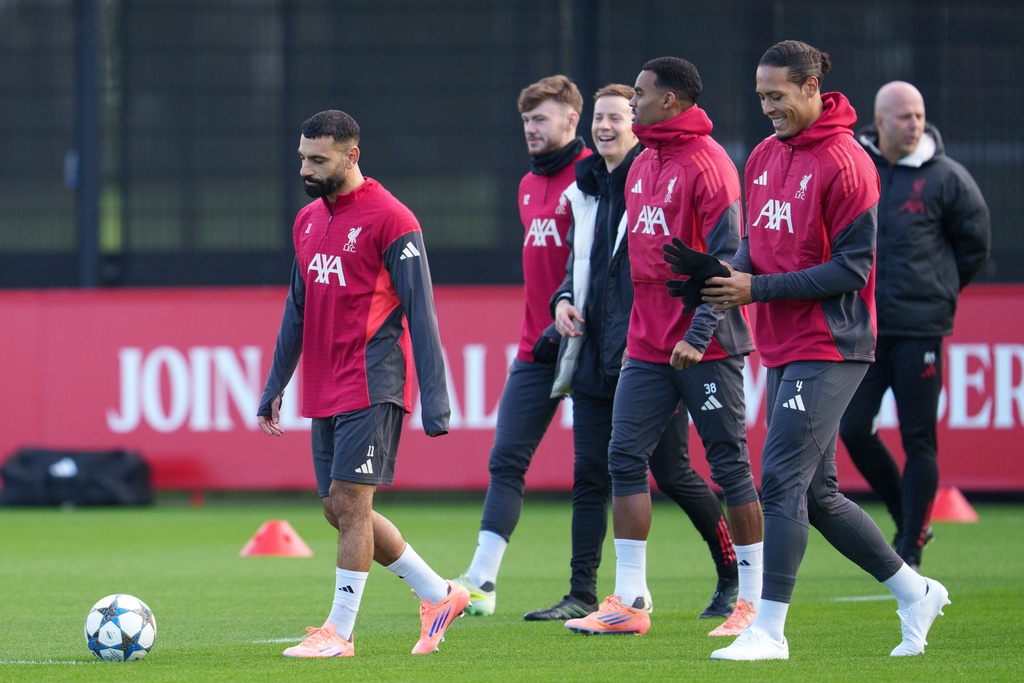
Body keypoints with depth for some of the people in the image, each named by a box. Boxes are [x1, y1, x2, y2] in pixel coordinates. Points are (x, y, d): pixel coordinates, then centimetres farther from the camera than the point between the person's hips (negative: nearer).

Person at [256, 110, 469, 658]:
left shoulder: (390, 221, -9)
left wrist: (434, 398, -14)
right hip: (324, 391, 8)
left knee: (350, 502, -10)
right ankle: (438, 595, 20)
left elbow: (420, 312, -10)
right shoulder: (307, 221, 14)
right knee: (339, 509, 8)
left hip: (372, 386, -8)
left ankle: (339, 632, -4)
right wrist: (275, 386, 21)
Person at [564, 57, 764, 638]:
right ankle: (629, 602, 2)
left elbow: (726, 257, -16)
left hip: (704, 349, -8)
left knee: (729, 463, -1)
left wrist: (699, 335, -21)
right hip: (648, 344, 8)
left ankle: (755, 600, 7)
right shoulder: (643, 165, 15)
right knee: (626, 457, 1)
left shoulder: (707, 164, -12)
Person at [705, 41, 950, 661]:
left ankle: (770, 630, -9)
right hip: (784, 348, 9)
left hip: (829, 348, -9)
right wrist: (734, 273, -2)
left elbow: (852, 267, -15)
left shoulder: (845, 163, -12)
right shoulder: (764, 158, 13)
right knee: (818, 495, 11)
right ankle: (915, 593, 25)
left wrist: (758, 289, -18)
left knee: (782, 482, -13)